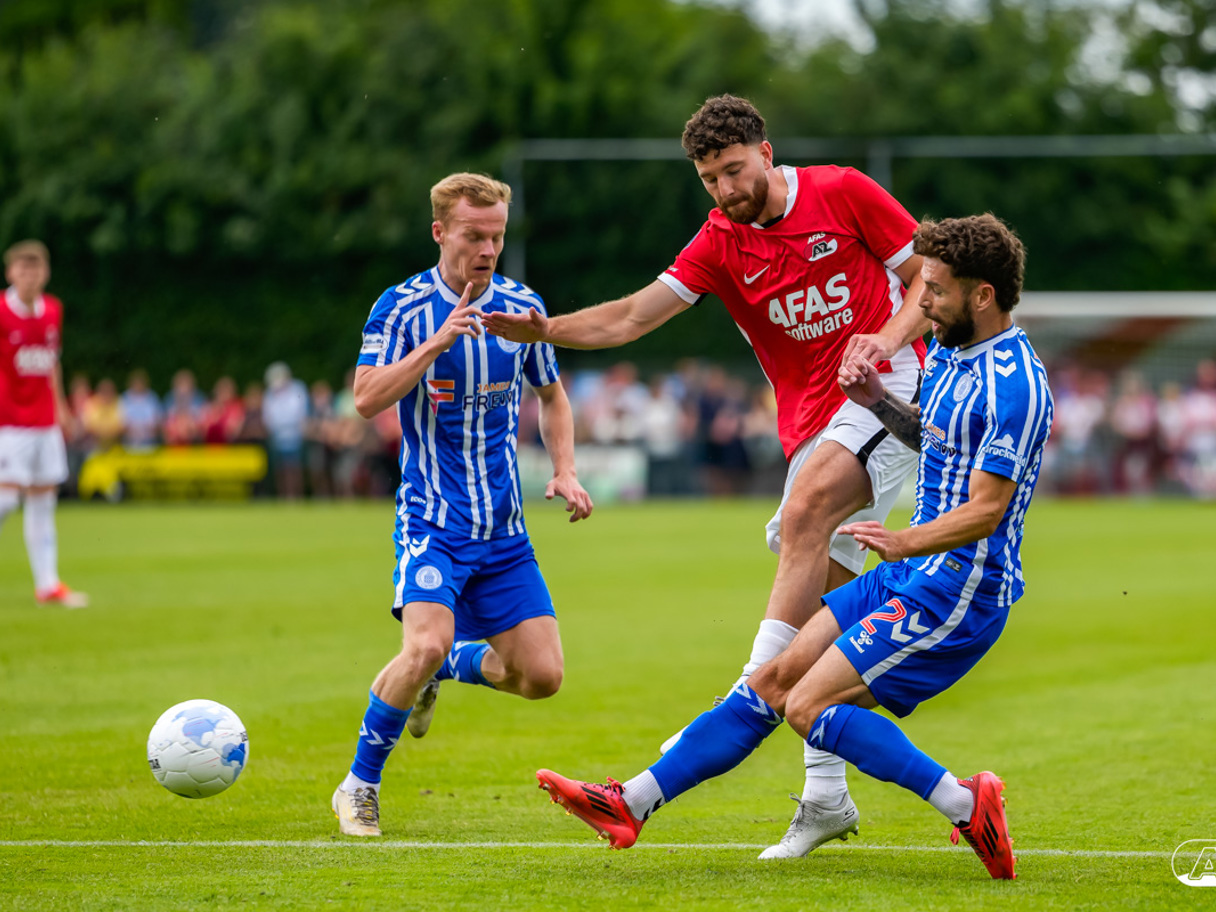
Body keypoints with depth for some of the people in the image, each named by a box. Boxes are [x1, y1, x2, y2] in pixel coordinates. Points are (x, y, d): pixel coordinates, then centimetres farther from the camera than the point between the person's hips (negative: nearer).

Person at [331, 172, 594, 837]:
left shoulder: (522, 307, 5)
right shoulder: (402, 307, -7)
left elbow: (551, 395, 20)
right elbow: (367, 398, -18)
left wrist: (564, 472, 5)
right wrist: (436, 343, -27)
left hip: (504, 528, 5)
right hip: (431, 518, -4)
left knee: (541, 675, -4)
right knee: (427, 642, -27)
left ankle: (443, 669, 27)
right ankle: (359, 787, -7)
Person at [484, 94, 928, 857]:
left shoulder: (843, 193, -4)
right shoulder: (720, 244, 5)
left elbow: (932, 274, 2)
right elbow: (632, 318, 1)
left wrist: (889, 337, -15)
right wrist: (545, 330, -13)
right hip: (810, 418, 5)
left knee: (804, 514, -30)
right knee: (820, 598, 0)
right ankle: (827, 795, 4)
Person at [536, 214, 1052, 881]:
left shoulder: (1015, 386, -20)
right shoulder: (950, 352, 10)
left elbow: (986, 508, -24)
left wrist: (906, 541, -38)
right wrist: (879, 401, 10)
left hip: (959, 589, -9)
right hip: (910, 576, 9)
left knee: (809, 705, -17)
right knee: (777, 678, 6)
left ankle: (965, 804, -13)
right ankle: (630, 804, 8)